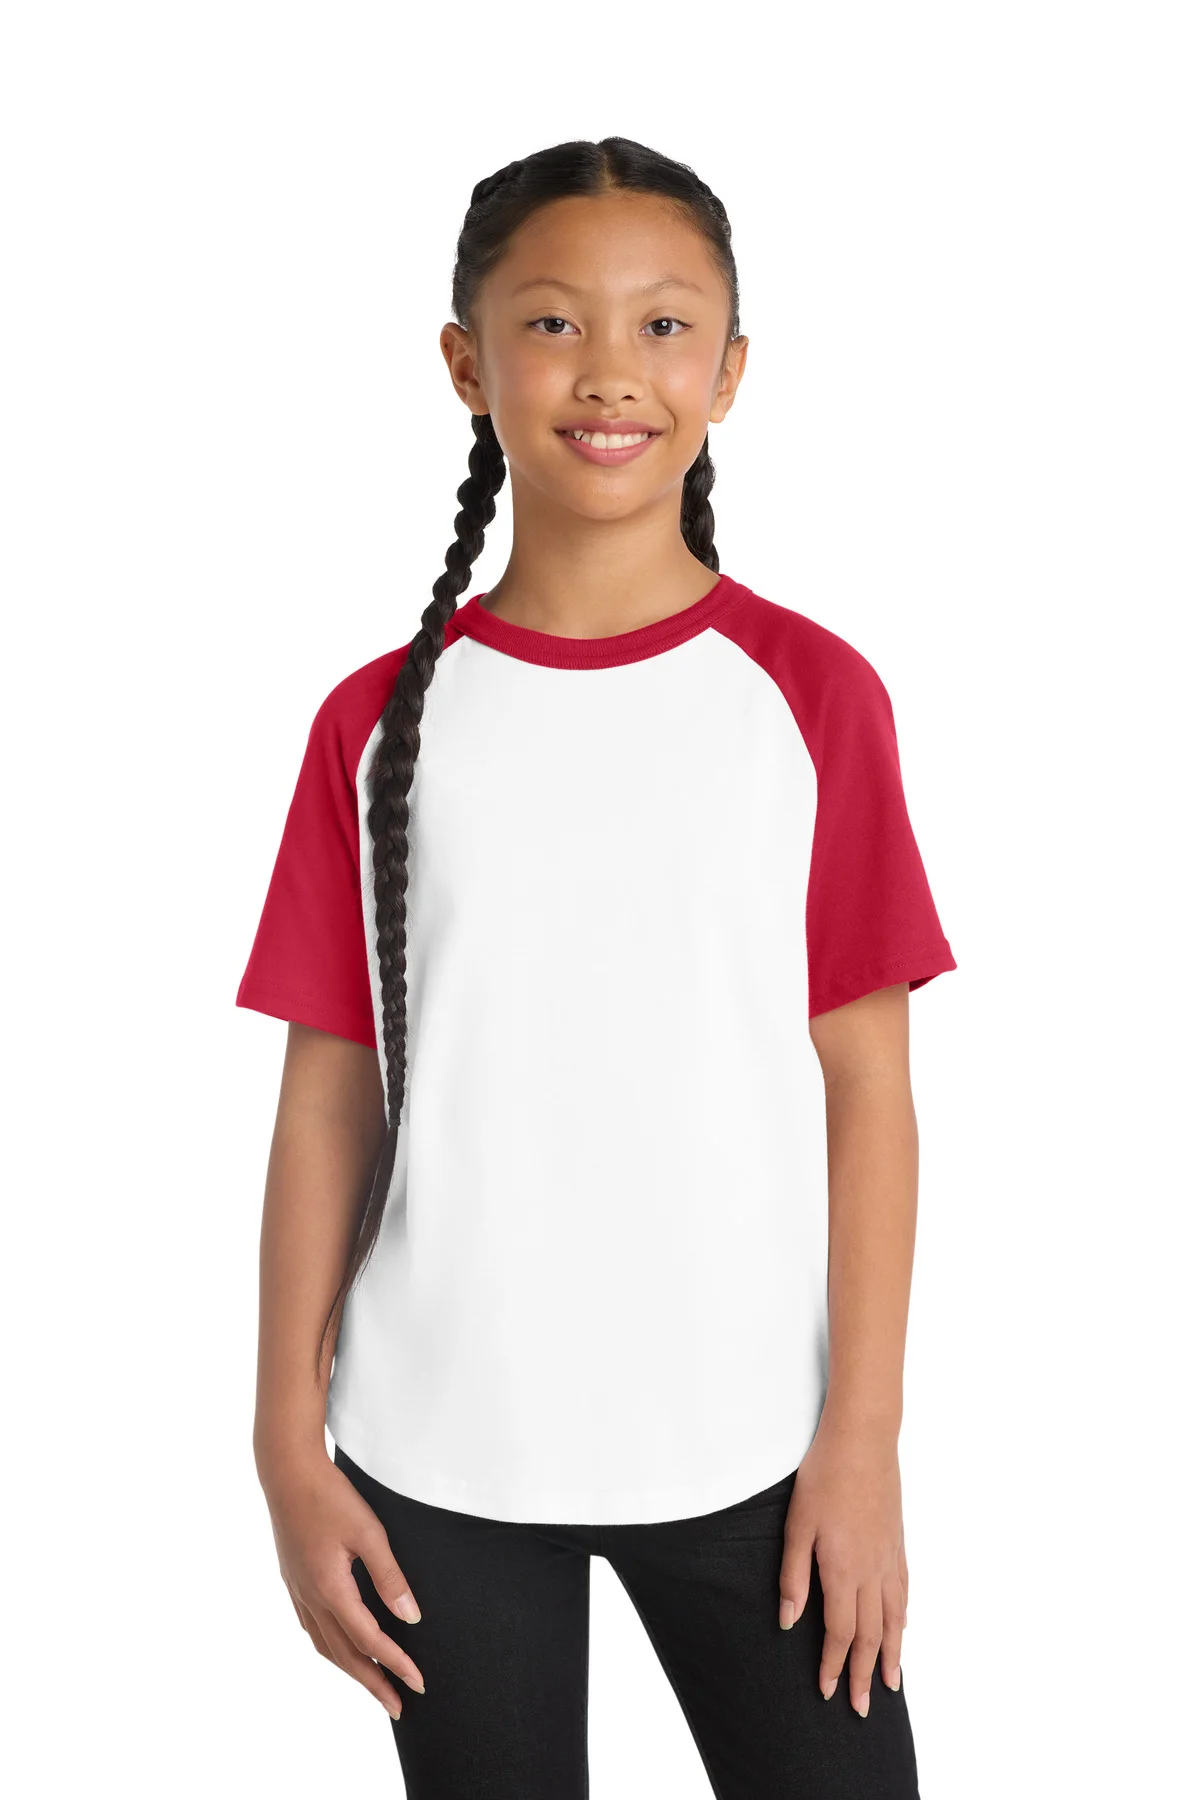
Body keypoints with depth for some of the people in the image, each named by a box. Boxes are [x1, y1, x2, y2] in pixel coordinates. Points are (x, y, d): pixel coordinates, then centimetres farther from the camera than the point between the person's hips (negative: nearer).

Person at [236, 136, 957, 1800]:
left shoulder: (810, 694, -3)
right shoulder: (382, 720, 0)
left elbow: (867, 1084, -2)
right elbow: (328, 1102, 2)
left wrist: (863, 1432, -5)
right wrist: (290, 1448, 0)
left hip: (747, 1441, -1)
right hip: (440, 1455, 1)